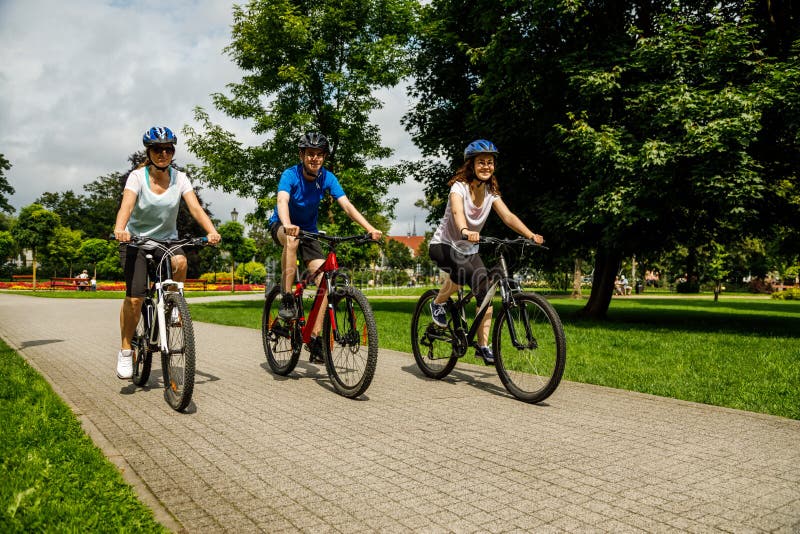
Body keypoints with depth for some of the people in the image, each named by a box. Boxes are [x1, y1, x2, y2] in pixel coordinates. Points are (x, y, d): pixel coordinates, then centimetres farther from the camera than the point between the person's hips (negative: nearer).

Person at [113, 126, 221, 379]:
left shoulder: (179, 178, -6)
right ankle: (125, 351, 4)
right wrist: (120, 229, -50)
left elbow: (195, 207, -19)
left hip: (167, 239, 2)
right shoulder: (137, 177, -12)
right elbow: (126, 205, -29)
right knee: (134, 298, -14)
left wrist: (211, 231, -38)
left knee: (180, 261, -34)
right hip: (136, 240, -2)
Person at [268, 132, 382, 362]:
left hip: (309, 231, 3)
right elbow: (282, 201, -39)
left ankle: (314, 337, -6)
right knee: (292, 239, -41)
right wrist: (288, 225, -61)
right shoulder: (290, 175, -21)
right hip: (282, 227, -3)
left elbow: (346, 205, -21)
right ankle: (287, 299, -31)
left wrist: (370, 228, -35)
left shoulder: (327, 178, -12)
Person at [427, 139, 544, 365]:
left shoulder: (491, 191, -1)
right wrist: (465, 231, -59)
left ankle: (483, 345, -2)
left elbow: (508, 216, -12)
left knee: (485, 288, -11)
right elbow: (457, 211, -38)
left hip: (469, 249, 6)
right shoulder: (460, 186, -18)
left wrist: (530, 235, -27)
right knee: (465, 272, -36)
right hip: (443, 245, -6)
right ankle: (438, 303, -7)